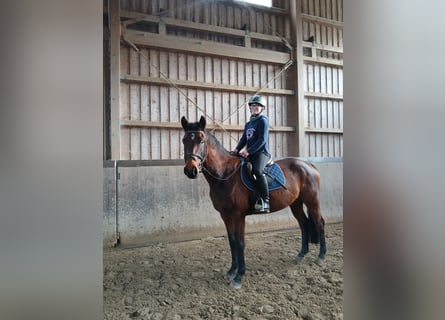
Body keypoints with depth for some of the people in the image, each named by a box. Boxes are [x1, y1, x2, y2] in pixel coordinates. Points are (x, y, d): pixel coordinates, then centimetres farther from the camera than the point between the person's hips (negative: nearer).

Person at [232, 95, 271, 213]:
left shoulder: (263, 121, -4)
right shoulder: (248, 124, 20)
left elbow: (262, 140, -14)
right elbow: (244, 139, 18)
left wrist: (248, 151, -20)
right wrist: (237, 149, -1)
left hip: (261, 152, -9)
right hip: (250, 154, 9)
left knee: (258, 171, -33)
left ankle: (265, 201, -30)